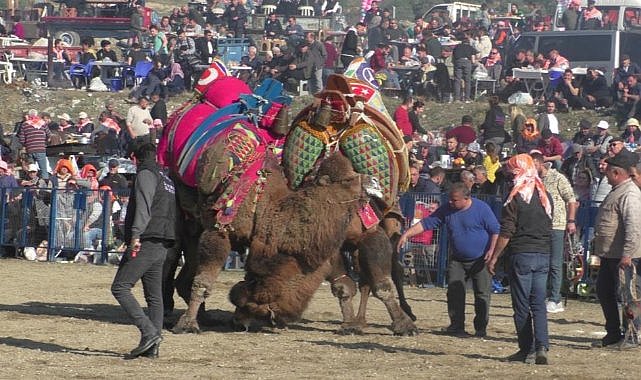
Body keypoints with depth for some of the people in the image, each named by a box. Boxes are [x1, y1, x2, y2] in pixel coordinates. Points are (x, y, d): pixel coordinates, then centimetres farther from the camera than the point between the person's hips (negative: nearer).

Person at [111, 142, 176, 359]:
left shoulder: (146, 175, -4)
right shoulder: (167, 180, 24)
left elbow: (143, 207, -18)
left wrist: (136, 235, -26)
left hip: (146, 242, -9)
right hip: (163, 246, 9)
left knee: (120, 287, -10)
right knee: (154, 296, 8)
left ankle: (149, 332, -20)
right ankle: (152, 346, 5)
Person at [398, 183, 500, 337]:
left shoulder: (481, 208, -11)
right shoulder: (447, 210, 1)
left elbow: (495, 231, -7)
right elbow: (426, 223, 2)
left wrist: (491, 250, -18)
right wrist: (407, 234, -8)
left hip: (480, 260, -4)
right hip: (457, 260, 4)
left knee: (482, 294, -3)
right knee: (454, 292, -4)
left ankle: (481, 328, 6)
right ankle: (457, 326, 1)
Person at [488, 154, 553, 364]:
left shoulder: (515, 197, -10)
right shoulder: (545, 195, 8)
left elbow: (506, 232, -11)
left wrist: (494, 258, -5)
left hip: (521, 254, -5)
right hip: (543, 255, 5)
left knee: (522, 305, 4)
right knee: (539, 304, 5)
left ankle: (527, 350, 6)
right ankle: (542, 346, -11)